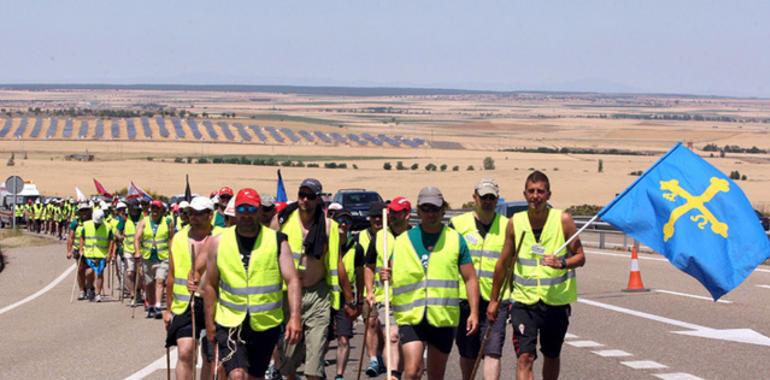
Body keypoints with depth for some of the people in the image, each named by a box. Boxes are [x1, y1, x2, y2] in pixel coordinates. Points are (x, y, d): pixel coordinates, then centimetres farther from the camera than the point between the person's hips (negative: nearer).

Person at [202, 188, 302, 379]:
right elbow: (210, 285, 7)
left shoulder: (276, 241, -3)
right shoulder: (218, 242, 0)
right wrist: (209, 322, 6)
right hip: (230, 322, -1)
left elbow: (292, 280, -8)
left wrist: (294, 317, -19)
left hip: (266, 324, 1)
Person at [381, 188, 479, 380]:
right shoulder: (403, 241, 7)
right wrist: (387, 276, -10)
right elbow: (395, 273, 15)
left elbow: (470, 279, 7)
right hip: (411, 316, -1)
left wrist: (474, 312, -2)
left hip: (443, 318, 1)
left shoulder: (456, 240, 6)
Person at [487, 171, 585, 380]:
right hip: (524, 300, 0)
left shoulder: (563, 220, -6)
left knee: (551, 357, 16)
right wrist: (494, 299, 13)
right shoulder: (515, 223, -2)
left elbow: (580, 257, -2)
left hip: (556, 301, 0)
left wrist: (562, 263, -24)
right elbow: (503, 263, 9)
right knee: (524, 358, -14)